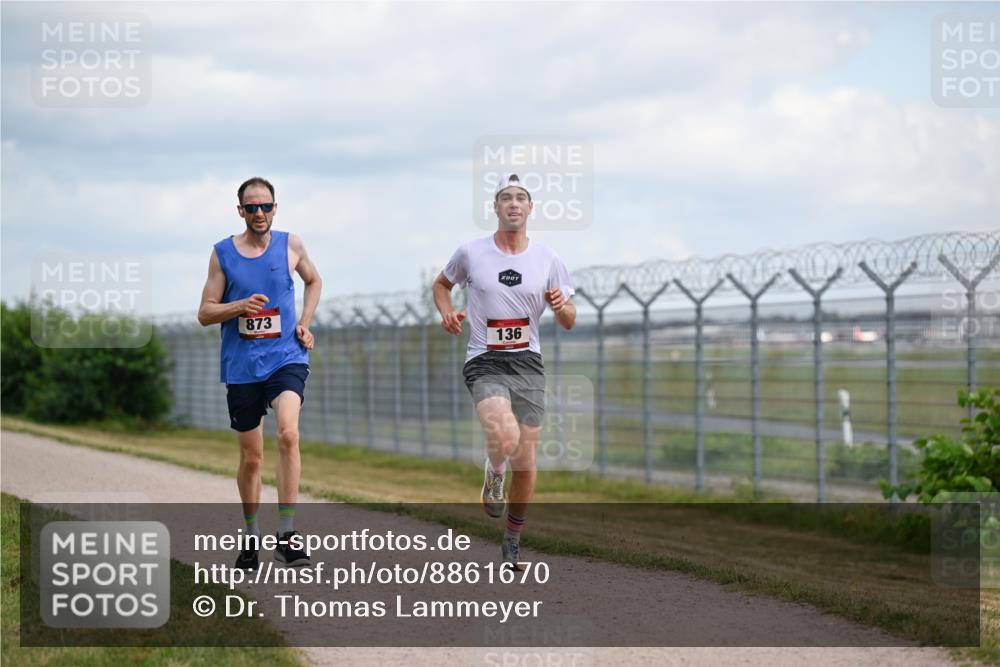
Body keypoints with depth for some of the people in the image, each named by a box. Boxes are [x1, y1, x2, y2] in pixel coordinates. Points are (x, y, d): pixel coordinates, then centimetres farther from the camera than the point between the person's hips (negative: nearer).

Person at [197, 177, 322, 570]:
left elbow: (314, 280, 24)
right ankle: (251, 536, 28)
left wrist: (304, 324, 9)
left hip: (286, 358, -1)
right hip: (241, 366, 1)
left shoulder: (290, 245, 4)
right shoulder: (222, 254, 2)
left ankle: (287, 535, -23)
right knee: (251, 457, 7)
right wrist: (240, 306, -17)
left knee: (288, 434, -24)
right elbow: (205, 313, 2)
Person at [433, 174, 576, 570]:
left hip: (528, 364, 3)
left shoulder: (547, 261, 4)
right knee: (504, 439, -28)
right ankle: (493, 476, 8)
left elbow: (568, 322, 10)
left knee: (525, 462, 3)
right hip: (484, 363, -2)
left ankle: (513, 537, 24)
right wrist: (447, 312, -1)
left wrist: (562, 306, -13)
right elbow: (442, 284, 19)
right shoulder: (470, 254, 0)